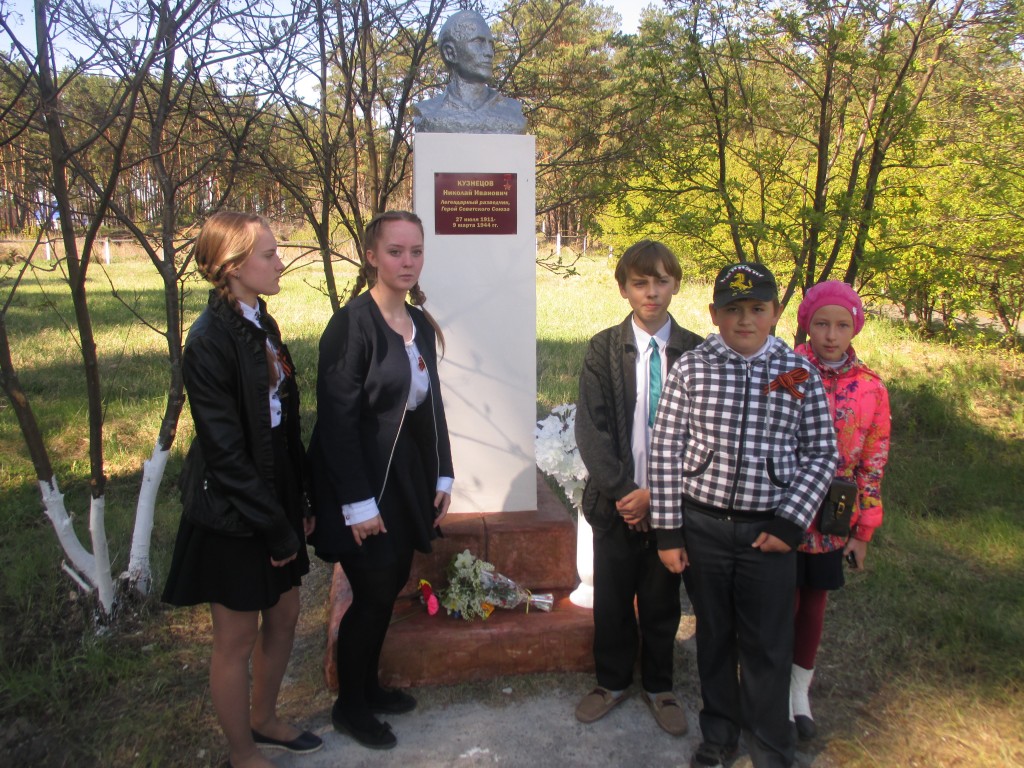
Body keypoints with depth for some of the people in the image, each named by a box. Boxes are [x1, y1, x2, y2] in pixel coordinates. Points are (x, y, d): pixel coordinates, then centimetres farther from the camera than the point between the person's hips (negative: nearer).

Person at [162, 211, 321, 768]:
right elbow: (225, 449, -21)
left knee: (284, 616, 20)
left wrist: (298, 502, 8)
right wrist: (276, 528, -16)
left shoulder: (262, 325, 5)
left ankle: (263, 720, 43)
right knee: (237, 639, 10)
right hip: (232, 515, -8)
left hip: (274, 500, 8)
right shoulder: (211, 340, -21)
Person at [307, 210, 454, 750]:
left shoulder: (421, 324, 6)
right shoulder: (352, 323, -17)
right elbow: (336, 419, -19)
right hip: (362, 481, -7)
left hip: (407, 479, 7)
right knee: (373, 594, 3)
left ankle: (369, 686, 37)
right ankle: (349, 706, 26)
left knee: (390, 587, 16)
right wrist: (358, 503, -19)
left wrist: (442, 476, 8)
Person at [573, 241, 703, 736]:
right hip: (616, 499, 0)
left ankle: (658, 686, 37)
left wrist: (656, 492, -14)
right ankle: (612, 681, 36)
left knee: (662, 600, 15)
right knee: (612, 598, 14)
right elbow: (590, 427, -7)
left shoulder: (695, 353, -4)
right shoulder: (604, 349, -3)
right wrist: (620, 490, -15)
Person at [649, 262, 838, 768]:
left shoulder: (799, 373, -3)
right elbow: (665, 451, -4)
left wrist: (789, 523, -6)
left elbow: (821, 453, 2)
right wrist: (668, 530, -4)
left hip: (768, 531, 0)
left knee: (768, 645, 10)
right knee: (713, 635, 17)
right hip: (702, 525, 1)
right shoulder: (691, 369, -6)